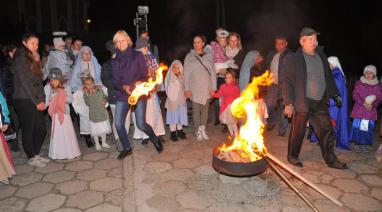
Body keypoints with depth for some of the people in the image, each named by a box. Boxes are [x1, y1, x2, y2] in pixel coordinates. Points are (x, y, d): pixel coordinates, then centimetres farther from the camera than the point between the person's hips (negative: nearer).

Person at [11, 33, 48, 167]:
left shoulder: (34, 60, 16)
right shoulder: (20, 59, -9)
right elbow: (24, 83, -14)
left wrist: (42, 100, 5)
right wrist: (36, 102, -12)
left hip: (36, 102, 8)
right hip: (24, 101, -8)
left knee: (41, 129, 10)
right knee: (28, 130, 3)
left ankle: (36, 154, 26)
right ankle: (32, 158, 16)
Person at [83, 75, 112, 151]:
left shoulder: (99, 90, 0)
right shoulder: (86, 94, -9)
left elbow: (105, 97, 10)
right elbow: (88, 103, -19)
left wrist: (105, 100, -11)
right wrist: (91, 94, -25)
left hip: (103, 112, 3)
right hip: (94, 114, -3)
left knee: (104, 129, 13)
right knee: (95, 130, 6)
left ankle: (103, 142, 31)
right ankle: (97, 144, 24)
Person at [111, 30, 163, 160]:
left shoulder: (137, 56, -2)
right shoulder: (115, 60, 8)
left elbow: (145, 74, -2)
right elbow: (115, 80, 5)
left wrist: (140, 82, -24)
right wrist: (123, 87, -17)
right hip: (122, 95, 4)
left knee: (141, 124, -7)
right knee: (118, 124, -3)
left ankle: (156, 141, 23)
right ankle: (127, 148, 21)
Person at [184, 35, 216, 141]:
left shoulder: (209, 55, 5)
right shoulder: (189, 56, 2)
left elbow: (213, 72, 5)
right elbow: (186, 73, 0)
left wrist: (213, 87, 0)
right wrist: (187, 89, -6)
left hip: (206, 87, 1)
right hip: (194, 87, -1)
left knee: (205, 109, 5)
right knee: (196, 109, 1)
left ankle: (203, 129, 18)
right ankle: (198, 131, 13)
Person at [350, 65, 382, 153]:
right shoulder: (359, 83, 5)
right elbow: (355, 95, 0)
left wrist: (372, 104, -14)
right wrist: (363, 103, -14)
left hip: (371, 111, 1)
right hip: (359, 110, -1)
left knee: (369, 128, 0)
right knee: (358, 127, -4)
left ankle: (367, 145, 11)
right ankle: (358, 144, 6)